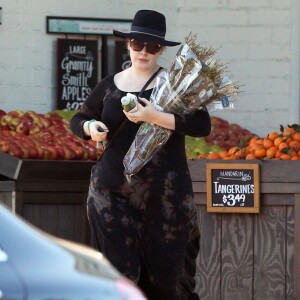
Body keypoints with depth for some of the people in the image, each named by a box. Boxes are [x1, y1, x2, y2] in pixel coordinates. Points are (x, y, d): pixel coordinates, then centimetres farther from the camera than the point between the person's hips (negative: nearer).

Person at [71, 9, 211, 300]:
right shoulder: (110, 84, 10)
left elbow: (202, 125, -12)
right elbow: (77, 119, 20)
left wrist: (155, 117, -22)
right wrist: (90, 127, -4)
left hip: (164, 194, -2)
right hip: (113, 191, 2)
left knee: (165, 268, 1)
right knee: (120, 271, -2)